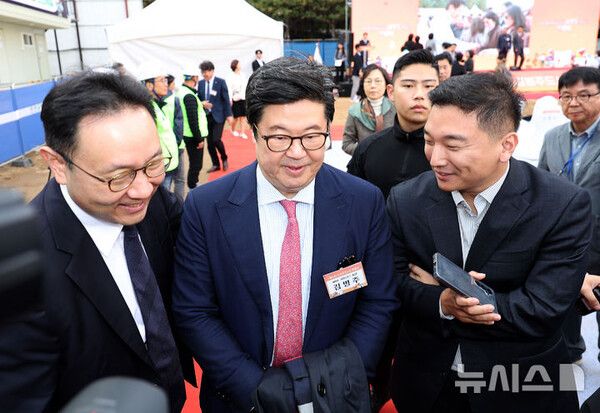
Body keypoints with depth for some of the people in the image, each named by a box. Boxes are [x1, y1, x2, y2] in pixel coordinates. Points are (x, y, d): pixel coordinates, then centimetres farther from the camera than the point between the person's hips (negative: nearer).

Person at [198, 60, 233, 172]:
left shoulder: (221, 82, -5)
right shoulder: (200, 83, 7)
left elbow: (226, 99, -5)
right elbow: (198, 98, 13)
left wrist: (229, 114, -11)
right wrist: (202, 103, -10)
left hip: (218, 115, -4)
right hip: (206, 116, 4)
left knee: (216, 139, -15)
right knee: (209, 142, 6)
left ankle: (224, 158, 13)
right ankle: (216, 164, 20)